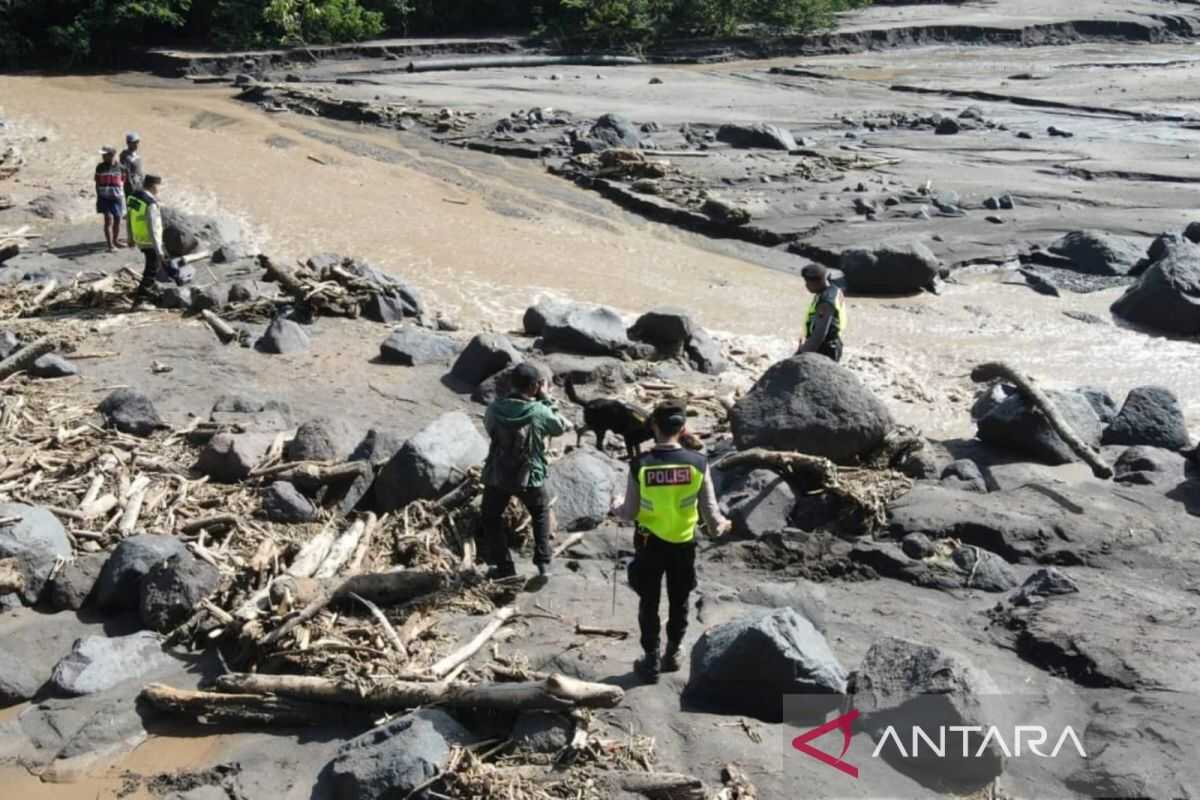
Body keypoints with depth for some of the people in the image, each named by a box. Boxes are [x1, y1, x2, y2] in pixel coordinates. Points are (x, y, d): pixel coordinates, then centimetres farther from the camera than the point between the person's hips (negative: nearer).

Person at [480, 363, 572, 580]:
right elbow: (564, 426, -1)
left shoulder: (495, 409, -11)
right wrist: (545, 398, 0)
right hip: (530, 477, 0)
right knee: (541, 513, 27)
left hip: (497, 476, 1)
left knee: (492, 518, 23)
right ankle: (543, 563, 22)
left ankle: (504, 566, 23)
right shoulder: (539, 412, -17)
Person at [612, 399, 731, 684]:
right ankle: (672, 654, 33)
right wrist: (720, 525, 15)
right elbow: (709, 510, -8)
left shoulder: (640, 465, -17)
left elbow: (630, 513, -9)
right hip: (684, 544, 1)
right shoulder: (698, 463, -14)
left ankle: (651, 661, 23)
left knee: (649, 603, 15)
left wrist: (617, 508, 15)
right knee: (679, 602, 21)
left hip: (650, 544, -1)